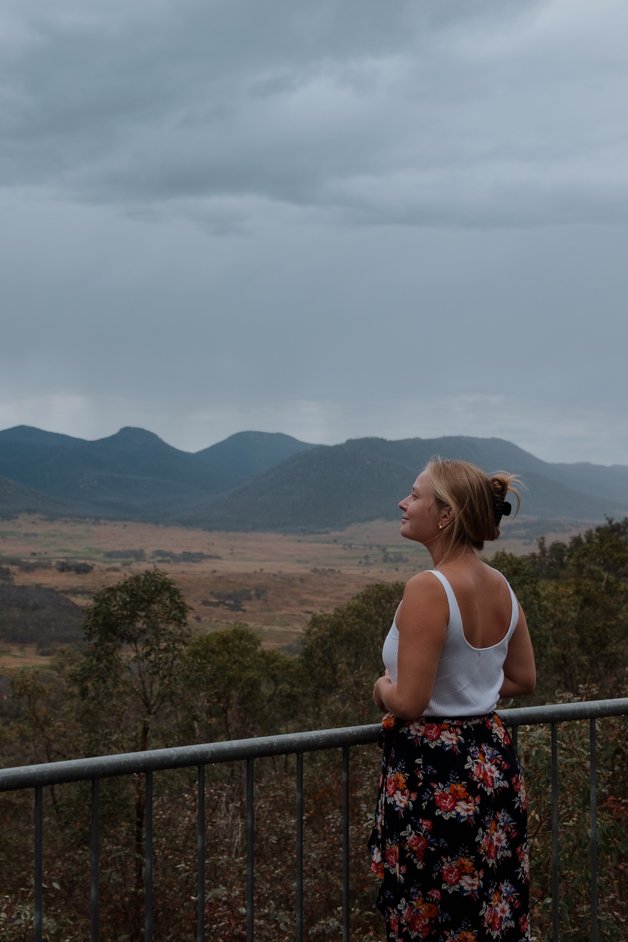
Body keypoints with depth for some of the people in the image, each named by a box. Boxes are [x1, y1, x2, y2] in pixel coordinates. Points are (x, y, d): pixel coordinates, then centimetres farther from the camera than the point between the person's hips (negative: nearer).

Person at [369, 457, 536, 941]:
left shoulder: (428, 589, -21)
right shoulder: (501, 586, 3)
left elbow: (408, 702, -22)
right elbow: (523, 679, 14)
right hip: (493, 761, 8)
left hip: (434, 772, -8)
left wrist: (382, 688, -2)